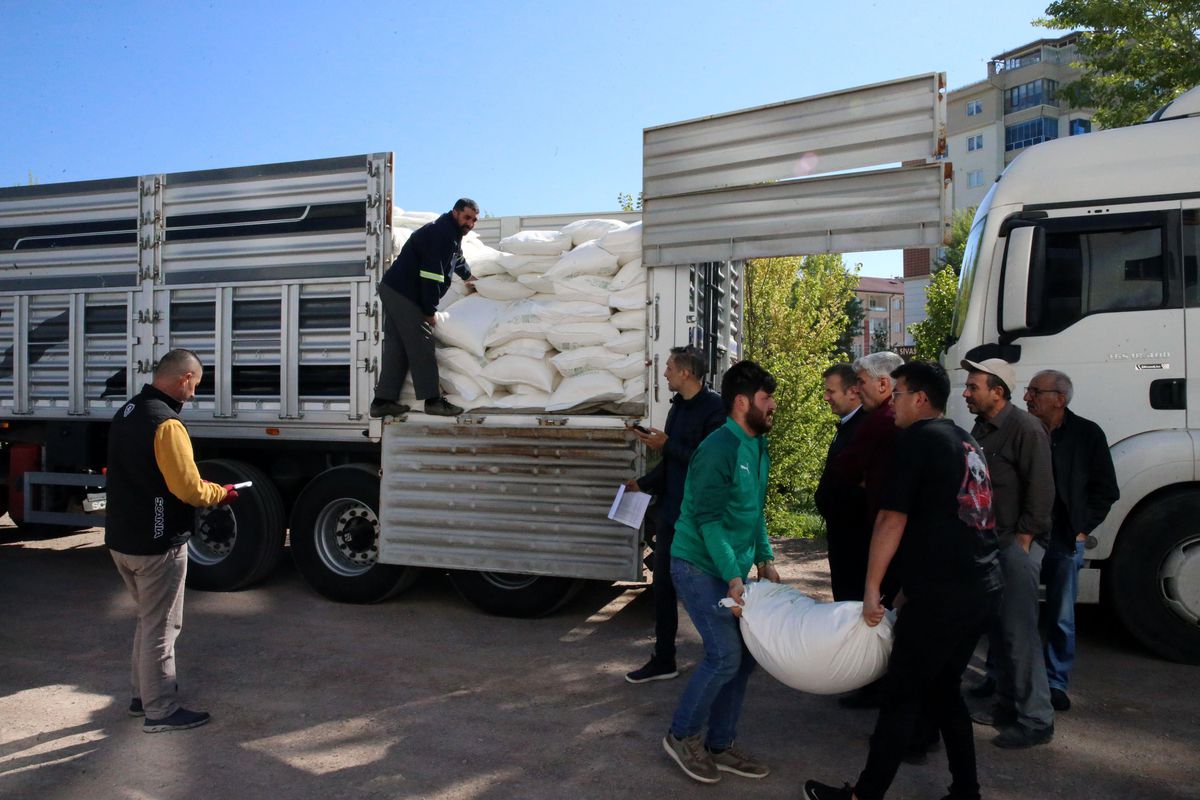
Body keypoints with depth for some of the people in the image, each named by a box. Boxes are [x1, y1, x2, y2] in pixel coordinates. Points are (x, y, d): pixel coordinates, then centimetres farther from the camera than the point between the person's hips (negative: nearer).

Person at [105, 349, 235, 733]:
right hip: (157, 545, -9)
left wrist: (199, 486, 11)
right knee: (160, 628, 4)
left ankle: (143, 694, 35)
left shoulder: (127, 412, 8)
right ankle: (160, 710, 15)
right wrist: (220, 493, -5)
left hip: (121, 539, 9)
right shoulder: (166, 423, -23)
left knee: (150, 619, 23)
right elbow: (188, 489, -24)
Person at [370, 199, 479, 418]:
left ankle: (383, 401, 12)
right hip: (404, 294, -11)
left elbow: (457, 258, 42)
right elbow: (431, 274, -23)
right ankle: (433, 400, -5)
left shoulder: (451, 233, 18)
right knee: (421, 346, -8)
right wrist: (431, 311, -18)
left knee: (396, 347, 10)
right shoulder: (440, 233, -16)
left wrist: (467, 275, 60)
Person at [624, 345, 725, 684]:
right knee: (663, 585, 11)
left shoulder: (714, 408, -15)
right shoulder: (678, 407, 11)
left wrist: (667, 445, -21)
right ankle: (663, 660, 23)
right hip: (671, 511, 8)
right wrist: (642, 483, 11)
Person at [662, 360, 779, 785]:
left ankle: (720, 744, 22)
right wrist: (733, 577, -25)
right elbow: (708, 519, -23)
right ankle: (682, 735, 10)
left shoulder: (758, 447, 8)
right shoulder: (719, 448, -20)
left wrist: (764, 559, 9)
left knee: (743, 654, 8)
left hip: (732, 567, 9)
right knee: (725, 654, -11)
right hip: (699, 566, -9)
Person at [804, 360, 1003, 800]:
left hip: (943, 595, -9)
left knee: (901, 696, 1)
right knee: (943, 689, 19)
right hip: (983, 588, 9)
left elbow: (892, 520, -14)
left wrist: (872, 590, -9)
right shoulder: (964, 441, 18)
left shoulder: (917, 438, -9)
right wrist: (913, 585, 23)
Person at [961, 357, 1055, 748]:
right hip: (989, 542, 9)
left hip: (1017, 543, -9)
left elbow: (1041, 488, -16)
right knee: (997, 629, 15)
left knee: (1020, 632, -6)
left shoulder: (1025, 428, -13)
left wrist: (1024, 538, -16)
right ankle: (1007, 705, 27)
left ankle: (1036, 720, 4)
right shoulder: (980, 429, 13)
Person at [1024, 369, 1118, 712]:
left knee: (1061, 617, 8)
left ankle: (1056, 683, 21)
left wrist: (1082, 528, -2)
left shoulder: (1087, 434, -1)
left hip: (1064, 541, -1)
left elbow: (1105, 490, 4)